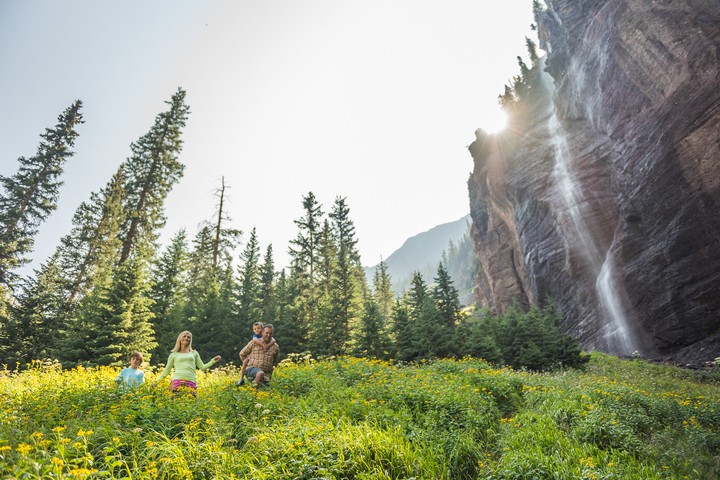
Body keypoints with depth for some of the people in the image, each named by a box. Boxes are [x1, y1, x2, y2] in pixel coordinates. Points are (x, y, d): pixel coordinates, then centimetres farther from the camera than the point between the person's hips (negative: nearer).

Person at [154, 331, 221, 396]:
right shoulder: (173, 355, 18)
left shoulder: (194, 353, 21)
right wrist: (157, 381, 6)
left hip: (191, 382, 1)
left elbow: (202, 367, 17)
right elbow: (166, 370, 18)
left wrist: (214, 360, 5)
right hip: (177, 381, -1)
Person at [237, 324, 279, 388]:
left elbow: (276, 361, 29)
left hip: (266, 373, 4)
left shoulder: (275, 347, 12)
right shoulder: (254, 342, 5)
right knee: (260, 373, -39)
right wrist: (247, 363, 15)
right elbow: (242, 354, 15)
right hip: (252, 369, -4)